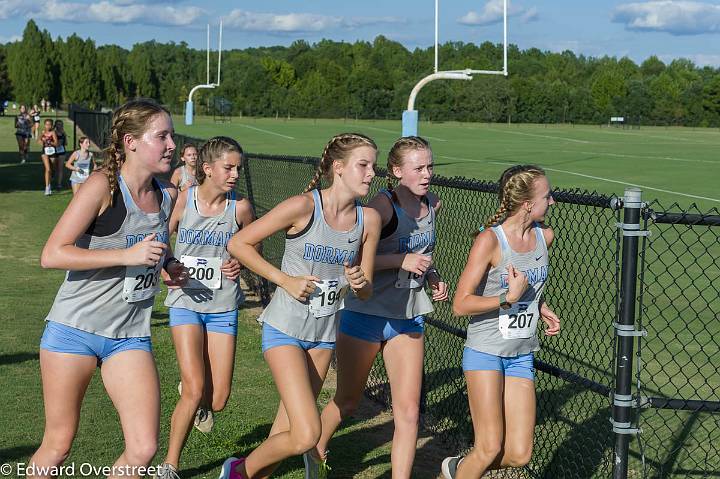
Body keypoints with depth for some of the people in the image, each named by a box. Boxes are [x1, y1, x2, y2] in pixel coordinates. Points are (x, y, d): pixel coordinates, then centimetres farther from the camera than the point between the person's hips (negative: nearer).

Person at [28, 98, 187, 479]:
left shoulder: (167, 195, 5)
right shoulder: (103, 185, -14)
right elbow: (52, 255, -19)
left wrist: (169, 265, 5)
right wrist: (127, 255, -24)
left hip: (130, 335, 5)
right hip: (74, 329, -5)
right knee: (58, 446, 7)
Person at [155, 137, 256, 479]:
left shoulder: (240, 207, -5)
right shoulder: (183, 199, -8)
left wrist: (241, 264, -9)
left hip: (223, 307, 2)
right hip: (186, 301, -1)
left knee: (218, 399, -1)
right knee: (195, 390, -13)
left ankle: (196, 403, 39)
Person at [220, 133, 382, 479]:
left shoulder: (369, 219, -1)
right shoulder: (303, 207, -17)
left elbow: (366, 292, 7)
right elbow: (238, 244, -11)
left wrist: (359, 283, -16)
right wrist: (286, 280, -15)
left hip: (325, 334, 6)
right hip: (285, 329, -6)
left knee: (289, 428, 15)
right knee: (306, 435, -14)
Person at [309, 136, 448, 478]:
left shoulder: (432, 204, 4)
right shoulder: (384, 205, -18)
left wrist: (431, 275, 3)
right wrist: (402, 260, -27)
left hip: (408, 318, 5)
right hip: (366, 314, -5)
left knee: (409, 411, -1)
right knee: (348, 401, 14)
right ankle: (316, 451, 42)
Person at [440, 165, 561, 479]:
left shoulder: (545, 236, 4)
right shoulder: (490, 240, -16)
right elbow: (460, 305, -15)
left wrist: (542, 309, 7)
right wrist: (509, 299, -22)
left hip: (522, 356, 6)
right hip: (485, 351, -6)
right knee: (490, 448, -8)